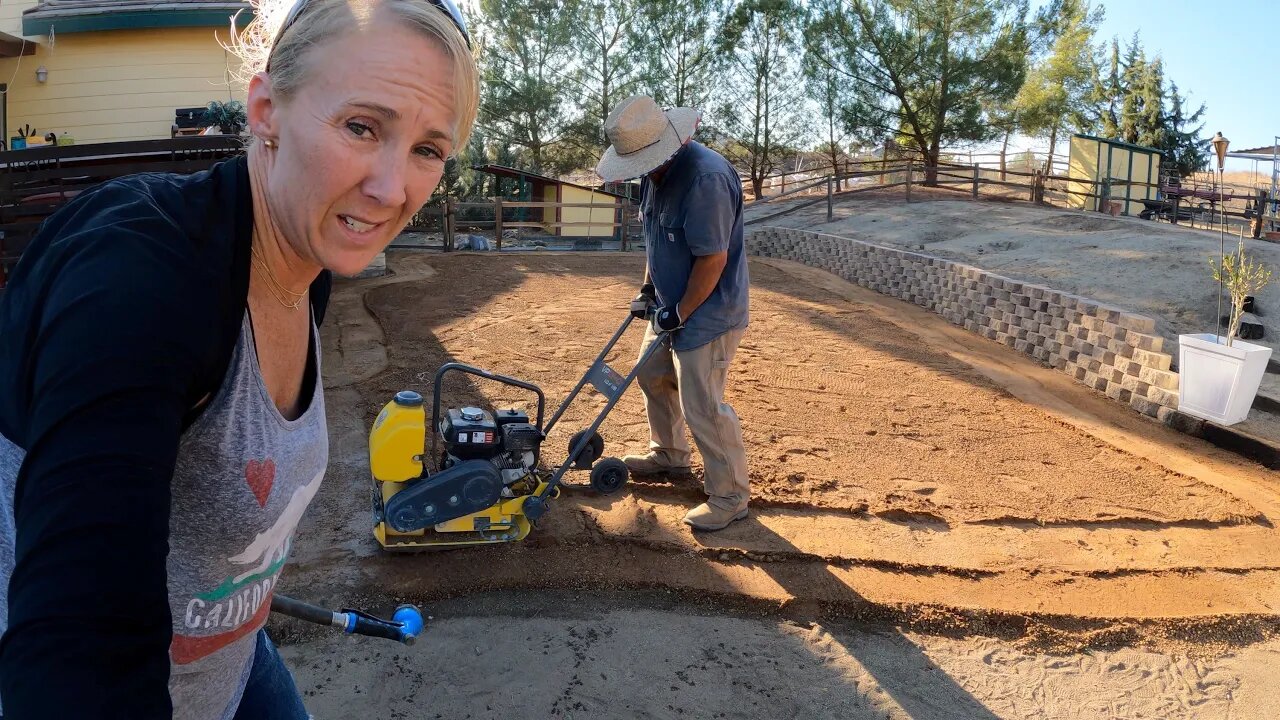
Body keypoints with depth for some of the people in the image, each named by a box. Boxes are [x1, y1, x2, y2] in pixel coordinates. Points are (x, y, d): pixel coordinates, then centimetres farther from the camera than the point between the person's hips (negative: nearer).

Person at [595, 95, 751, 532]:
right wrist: (648, 288, 11)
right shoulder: (656, 172, 3)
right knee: (653, 376, 23)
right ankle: (669, 455, 44)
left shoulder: (707, 177, -28)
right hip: (671, 307, 10)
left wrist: (681, 313, -19)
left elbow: (712, 258, -26)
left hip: (707, 313, -10)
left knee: (702, 407, -7)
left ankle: (730, 497, 9)